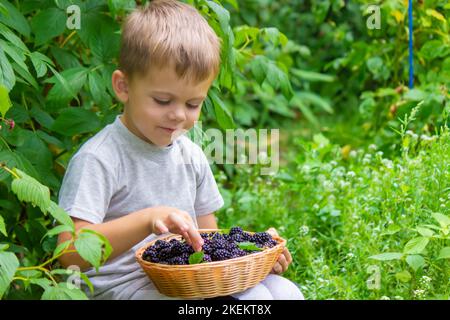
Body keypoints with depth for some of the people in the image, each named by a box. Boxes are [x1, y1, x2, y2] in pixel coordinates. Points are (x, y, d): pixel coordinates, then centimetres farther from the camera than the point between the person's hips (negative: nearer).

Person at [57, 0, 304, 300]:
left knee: (284, 291, -10)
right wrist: (148, 220, -33)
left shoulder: (191, 155, 12)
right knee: (251, 298, -25)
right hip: (125, 286, -8)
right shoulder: (98, 160, -13)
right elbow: (71, 253, -23)